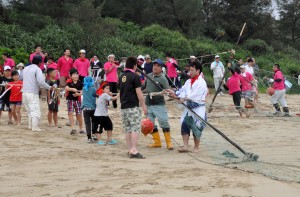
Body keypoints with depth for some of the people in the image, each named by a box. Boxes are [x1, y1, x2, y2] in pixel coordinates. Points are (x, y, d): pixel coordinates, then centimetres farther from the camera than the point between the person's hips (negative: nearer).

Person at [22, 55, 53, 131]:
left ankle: (30, 125, 16)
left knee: (29, 110, 16)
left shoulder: (26, 68, 15)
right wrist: (50, 87, -8)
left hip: (25, 93, 7)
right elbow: (41, 82, -18)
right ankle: (35, 127, -13)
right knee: (35, 111, -7)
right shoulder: (37, 69, -8)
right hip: (33, 93, -7)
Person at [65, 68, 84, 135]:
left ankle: (81, 129, 21)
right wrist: (72, 89, -43)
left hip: (78, 100, 1)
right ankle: (73, 128, -13)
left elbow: (81, 92, -1)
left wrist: (78, 94, -22)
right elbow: (66, 88, -26)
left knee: (79, 115, 6)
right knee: (70, 113, -13)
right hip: (70, 100, -1)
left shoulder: (80, 83, 0)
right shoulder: (69, 82, -6)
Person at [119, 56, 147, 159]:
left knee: (127, 129, 10)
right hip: (133, 106, -7)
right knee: (135, 128, -8)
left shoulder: (121, 77, 12)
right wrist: (144, 105, -5)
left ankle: (130, 150, 12)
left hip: (123, 106, 7)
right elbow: (138, 93, -12)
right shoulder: (135, 77, -9)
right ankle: (134, 150, -15)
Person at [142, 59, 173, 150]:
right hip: (148, 104, 6)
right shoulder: (148, 76, 8)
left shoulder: (163, 79, -10)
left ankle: (169, 142, -1)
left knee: (164, 122, -9)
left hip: (159, 104, -6)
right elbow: (144, 86, 25)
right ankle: (157, 142, 20)